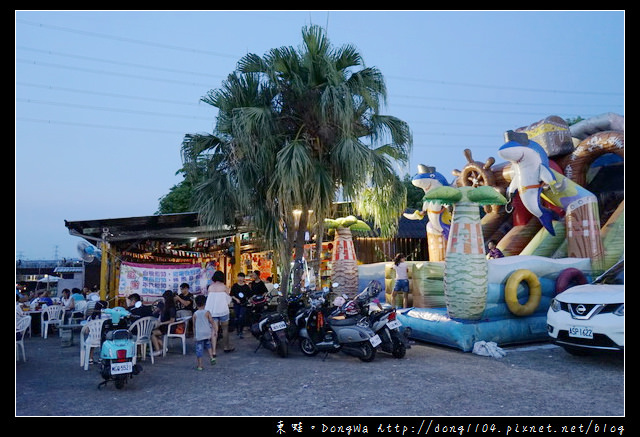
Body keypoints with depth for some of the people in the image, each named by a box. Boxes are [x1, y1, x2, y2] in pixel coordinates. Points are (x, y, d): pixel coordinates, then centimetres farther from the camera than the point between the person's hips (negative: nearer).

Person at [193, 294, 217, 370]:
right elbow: (212, 322, -4)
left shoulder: (195, 314, -2)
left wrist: (194, 334, 12)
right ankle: (211, 357, 9)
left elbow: (194, 326, 4)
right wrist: (213, 330, 5)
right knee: (208, 345, 25)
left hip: (199, 334, -1)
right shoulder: (207, 312, -4)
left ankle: (199, 365, 6)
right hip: (207, 333, 1)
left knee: (199, 349, 3)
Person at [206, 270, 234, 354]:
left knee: (214, 330, 2)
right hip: (222, 310, -2)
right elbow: (228, 299, 0)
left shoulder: (210, 287, 3)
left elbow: (208, 299, 8)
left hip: (212, 311, 2)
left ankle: (213, 351, -5)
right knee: (225, 329, 14)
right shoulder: (224, 287, -5)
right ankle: (226, 347, 27)